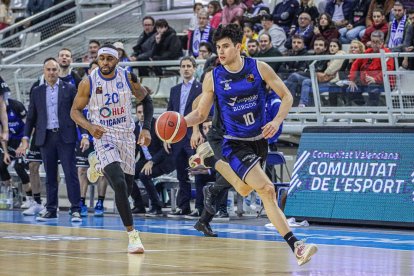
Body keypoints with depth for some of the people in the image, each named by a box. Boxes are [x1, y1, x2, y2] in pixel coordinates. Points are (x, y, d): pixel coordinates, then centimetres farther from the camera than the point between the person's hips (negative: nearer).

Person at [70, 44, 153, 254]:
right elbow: (75, 111, -2)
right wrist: (90, 126, -22)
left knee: (126, 188, 12)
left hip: (126, 135, 4)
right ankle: (132, 235, -15)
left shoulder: (128, 78, -7)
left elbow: (146, 100, 8)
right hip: (103, 136, -4)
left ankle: (98, 166, 44)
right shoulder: (89, 82, -11)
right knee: (120, 185, -22)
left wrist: (146, 128, -4)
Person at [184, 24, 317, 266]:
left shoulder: (259, 68, -6)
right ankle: (295, 246, -23)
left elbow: (287, 96, -1)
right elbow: (201, 114, 3)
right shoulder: (213, 78, -6)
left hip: (260, 140, 4)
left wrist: (277, 121, -17)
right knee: (266, 189, -20)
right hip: (236, 144, -3)